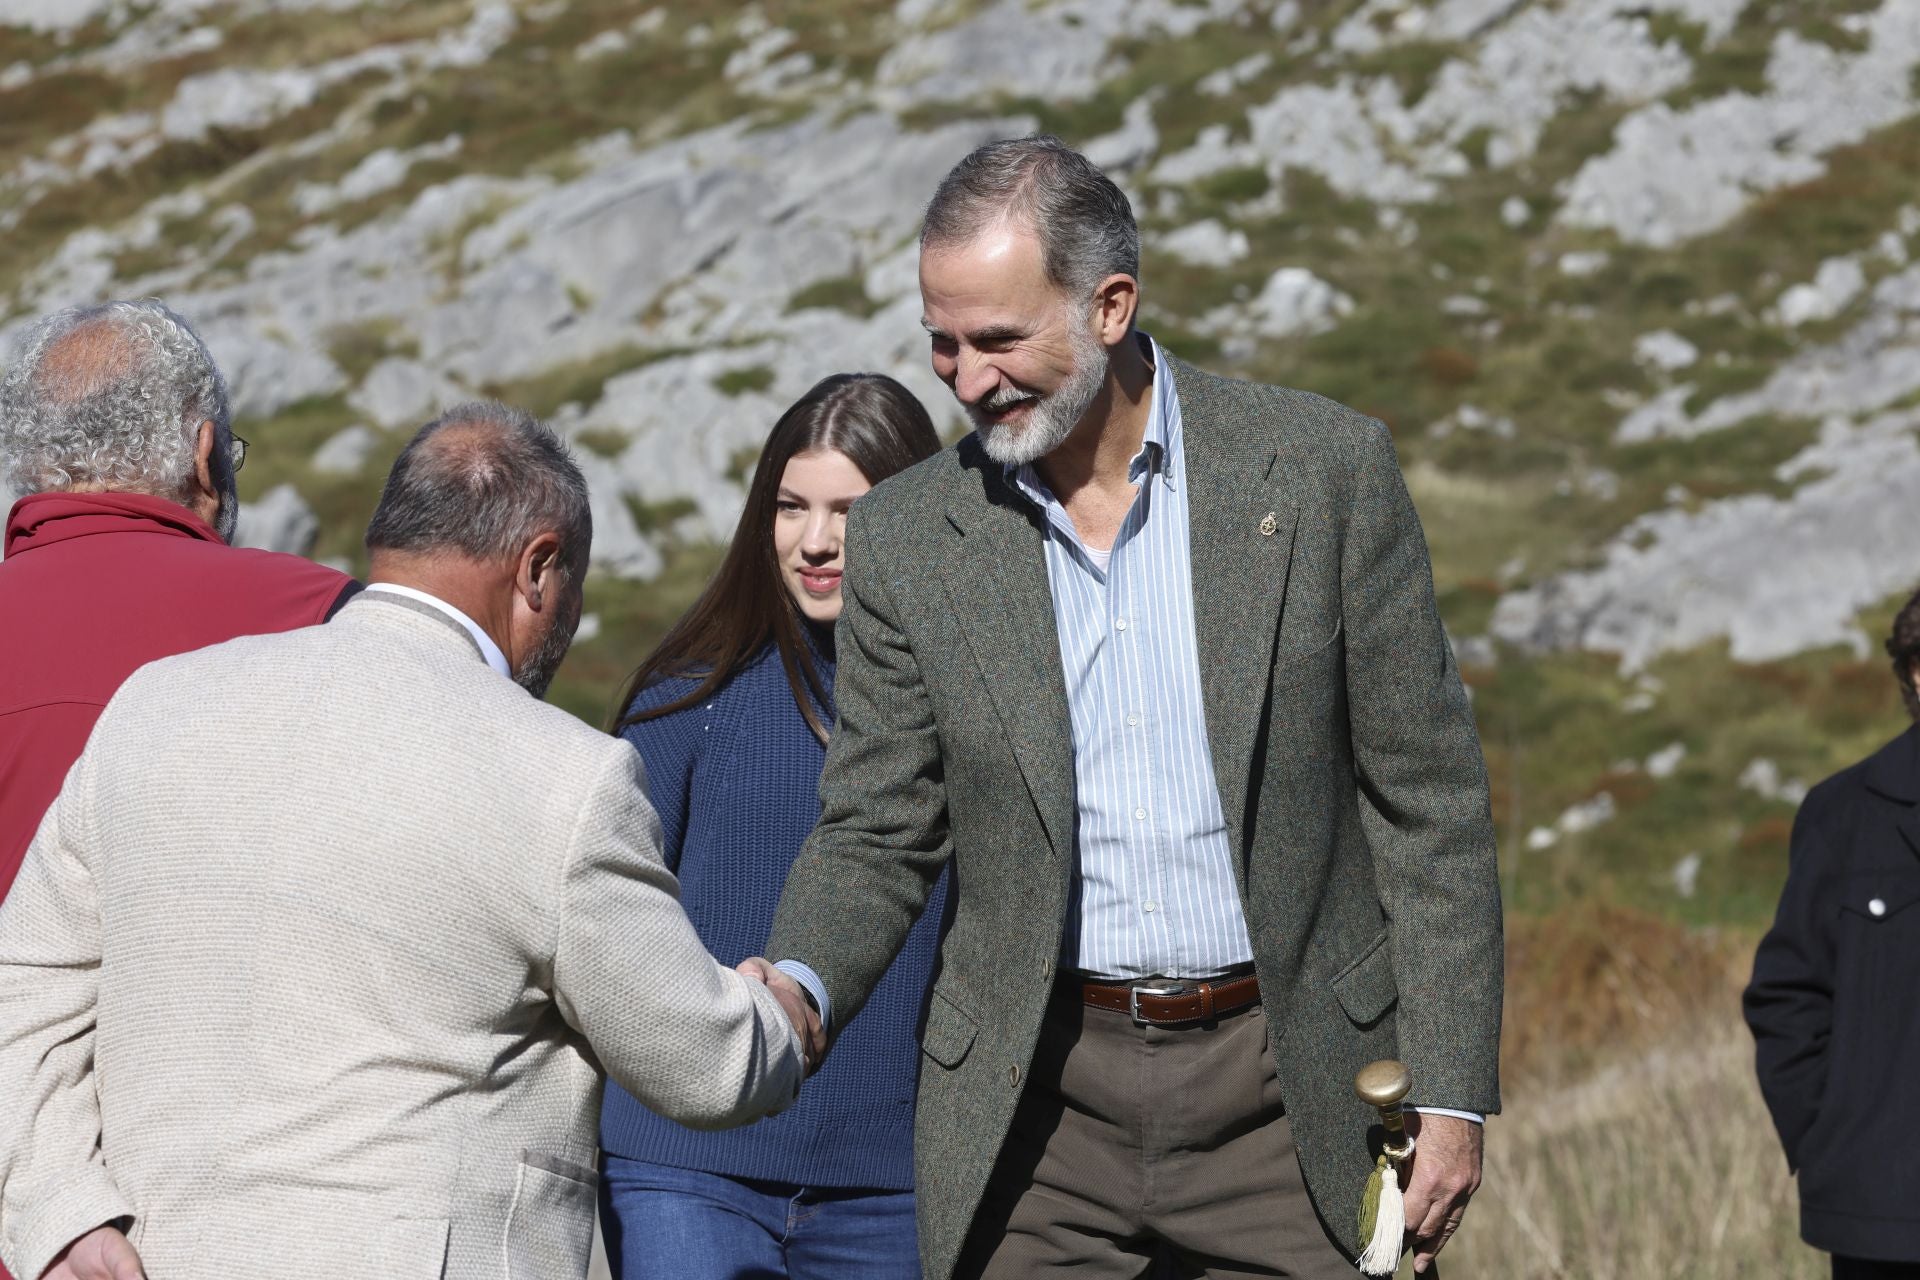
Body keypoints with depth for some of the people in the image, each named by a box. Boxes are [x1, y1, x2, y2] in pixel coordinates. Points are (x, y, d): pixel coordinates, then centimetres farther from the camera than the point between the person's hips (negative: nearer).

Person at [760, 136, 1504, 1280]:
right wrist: (795, 993, -15)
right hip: (1040, 1104, 2)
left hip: (1286, 1087, -1)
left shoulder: (1323, 470, -4)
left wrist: (1450, 1093, -4)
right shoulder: (910, 538, 1)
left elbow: (1428, 799, -1)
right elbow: (878, 833, 7)